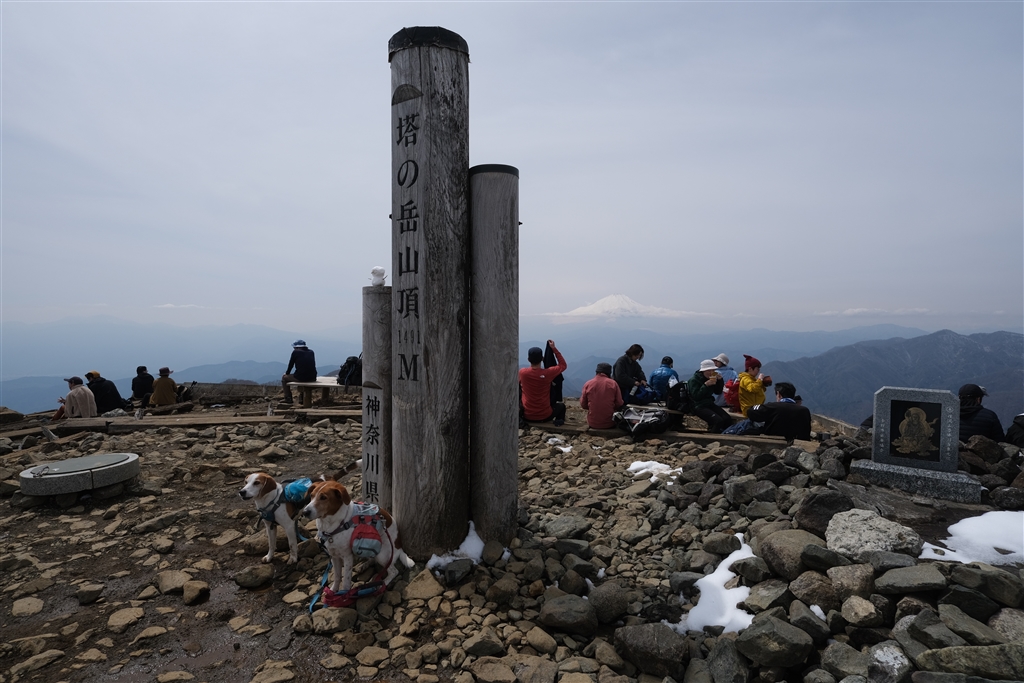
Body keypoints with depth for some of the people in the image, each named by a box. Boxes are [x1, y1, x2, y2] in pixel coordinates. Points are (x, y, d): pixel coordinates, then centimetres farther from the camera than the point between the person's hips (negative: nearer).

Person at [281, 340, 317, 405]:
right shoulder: (311, 352, 13)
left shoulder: (295, 352, -1)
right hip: (312, 378, 5)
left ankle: (288, 399, 21)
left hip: (300, 377, -5)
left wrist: (287, 373, 26)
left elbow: (290, 364, 7)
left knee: (284, 377, 22)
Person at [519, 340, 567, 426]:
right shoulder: (548, 373, -16)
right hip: (545, 416, 1)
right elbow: (563, 365, 3)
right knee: (561, 405, 30)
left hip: (527, 416, -1)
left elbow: (518, 384, 10)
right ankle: (559, 420, 9)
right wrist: (554, 348, 4)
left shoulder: (522, 372, -12)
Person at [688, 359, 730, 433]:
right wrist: (706, 385, -28)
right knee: (719, 421, -27)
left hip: (709, 404, 7)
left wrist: (720, 380, -3)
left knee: (728, 420, -14)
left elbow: (718, 392, 13)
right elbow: (696, 396, -22)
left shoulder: (711, 378, 10)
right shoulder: (694, 380, -12)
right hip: (698, 406, -7)